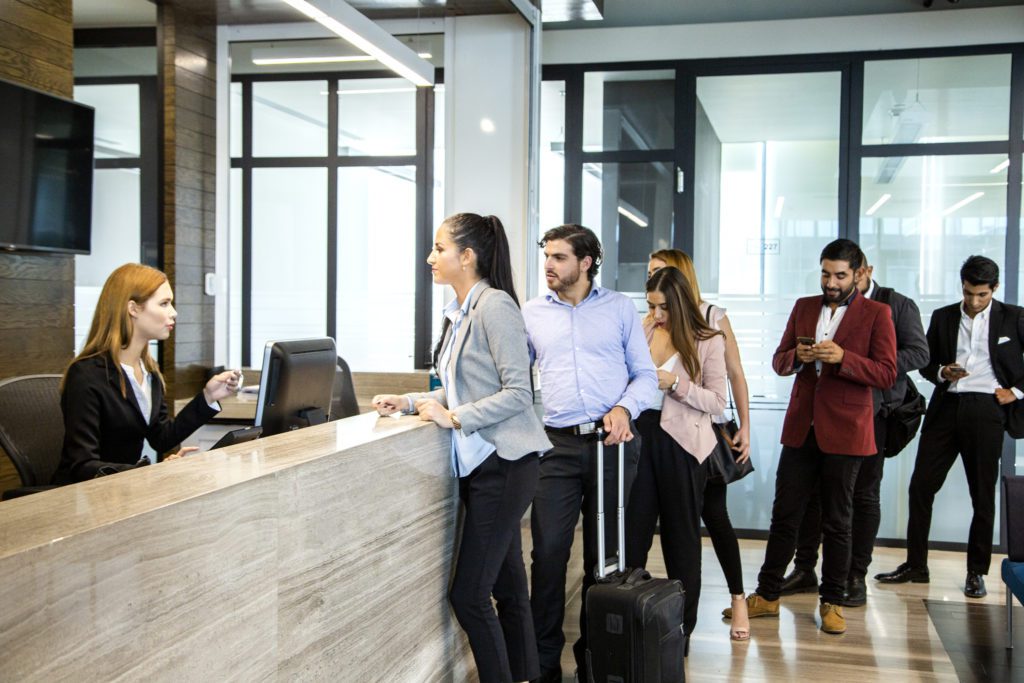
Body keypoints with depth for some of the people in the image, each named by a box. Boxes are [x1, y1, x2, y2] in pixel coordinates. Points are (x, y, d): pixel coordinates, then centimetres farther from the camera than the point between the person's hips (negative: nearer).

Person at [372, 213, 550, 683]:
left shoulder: (495, 305, -14)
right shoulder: (458, 312, 12)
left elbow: (517, 393, -17)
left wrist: (453, 417, -18)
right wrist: (409, 402, 7)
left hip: (504, 463, -9)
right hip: (477, 463, 9)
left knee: (468, 594, -6)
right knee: (507, 588, 15)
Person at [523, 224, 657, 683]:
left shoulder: (619, 307, 6)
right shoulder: (531, 313, 8)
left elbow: (645, 374, 6)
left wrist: (624, 408, -12)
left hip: (612, 441, 0)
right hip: (558, 444, 0)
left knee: (603, 552, 9)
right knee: (549, 551, -5)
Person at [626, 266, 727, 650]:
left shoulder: (708, 342, -5)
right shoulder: (643, 332, 6)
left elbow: (717, 403, -8)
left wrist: (676, 383, -19)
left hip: (680, 444, -3)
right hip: (642, 435, 3)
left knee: (681, 534, 9)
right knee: (632, 531, 5)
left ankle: (682, 626, 22)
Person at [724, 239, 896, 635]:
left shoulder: (876, 314, -2)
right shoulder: (804, 307, 11)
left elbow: (887, 374, -8)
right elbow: (779, 362, 12)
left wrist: (842, 358, -22)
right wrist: (796, 356, -11)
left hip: (844, 431, -3)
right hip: (800, 428, 4)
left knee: (837, 522, 7)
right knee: (784, 514, 7)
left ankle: (832, 602, 19)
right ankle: (767, 595, 16)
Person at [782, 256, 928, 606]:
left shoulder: (898, 305, 0)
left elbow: (918, 353, -9)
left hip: (872, 410, -3)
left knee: (864, 494, 5)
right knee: (811, 488, 5)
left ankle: (856, 576, 15)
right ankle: (805, 568, 18)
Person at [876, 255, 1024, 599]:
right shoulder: (943, 317, 12)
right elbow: (926, 363, 13)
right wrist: (943, 373, -7)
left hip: (986, 409, -3)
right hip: (946, 407, 3)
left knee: (983, 495, 4)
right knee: (921, 486, 1)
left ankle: (977, 572, 16)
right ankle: (915, 564, 12)